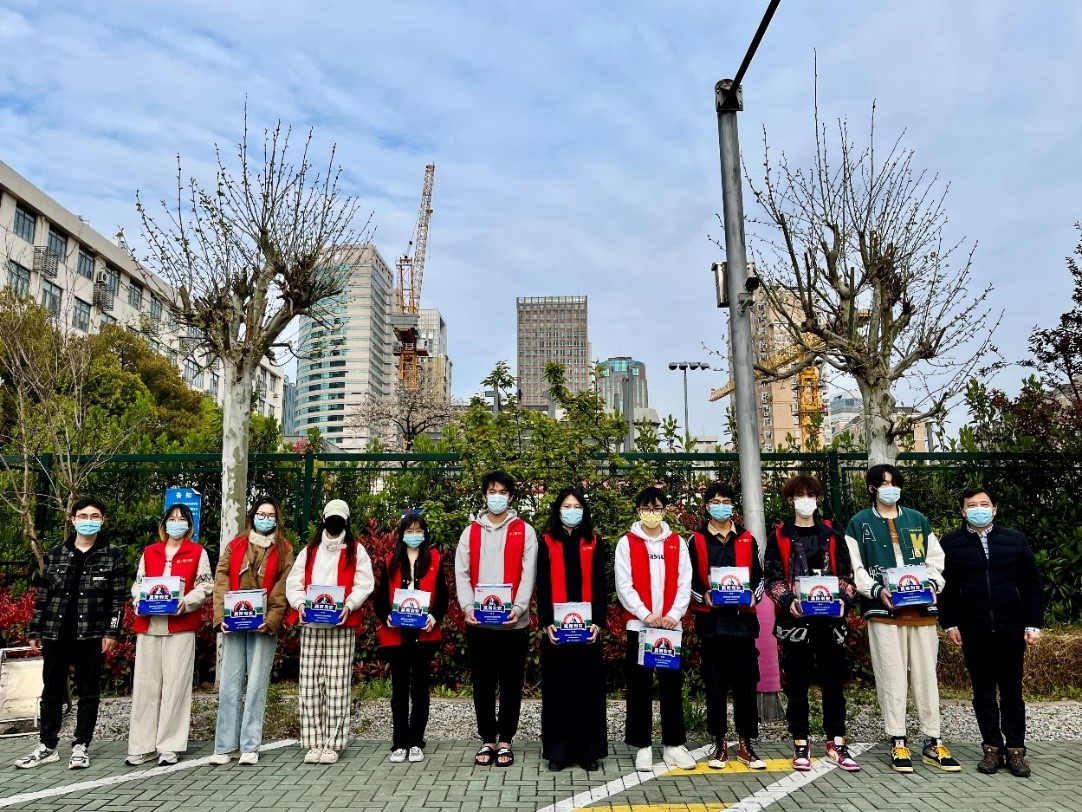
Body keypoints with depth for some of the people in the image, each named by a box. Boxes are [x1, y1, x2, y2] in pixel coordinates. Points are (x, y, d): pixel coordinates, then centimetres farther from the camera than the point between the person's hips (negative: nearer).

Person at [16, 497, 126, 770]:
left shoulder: (113, 556, 0)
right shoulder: (55, 554, 8)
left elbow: (118, 598, -3)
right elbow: (43, 594, 10)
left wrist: (112, 632, -10)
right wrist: (35, 630, 7)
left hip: (91, 635, -3)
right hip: (55, 634, 3)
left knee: (88, 693, 4)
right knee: (51, 691, 11)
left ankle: (80, 747, 14)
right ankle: (47, 746, 22)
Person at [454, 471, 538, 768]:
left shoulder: (525, 532, 3)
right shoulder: (470, 532, 9)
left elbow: (528, 574, -4)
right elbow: (462, 574, 3)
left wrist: (518, 608, -18)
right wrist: (469, 607, -13)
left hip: (514, 622, -1)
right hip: (478, 622, 2)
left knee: (511, 683, 7)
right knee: (482, 684, 10)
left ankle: (505, 740, 21)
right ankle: (487, 739, 23)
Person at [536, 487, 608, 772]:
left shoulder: (595, 544, 9)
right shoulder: (547, 543, 6)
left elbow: (600, 587, 5)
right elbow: (542, 587, 1)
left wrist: (598, 622, -7)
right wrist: (546, 623, -10)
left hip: (587, 627, 1)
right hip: (556, 627, -1)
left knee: (588, 688, 4)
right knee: (558, 687, 3)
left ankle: (589, 750, 13)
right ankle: (558, 750, 12)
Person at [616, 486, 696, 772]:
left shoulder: (677, 543, 7)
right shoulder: (627, 543, 1)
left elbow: (684, 584, 3)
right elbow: (624, 586, -5)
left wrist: (674, 614, -11)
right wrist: (646, 614, -14)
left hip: (671, 625, 2)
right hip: (638, 624, -1)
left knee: (672, 684, 6)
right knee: (639, 687, 4)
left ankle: (674, 744, 17)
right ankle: (643, 746, 13)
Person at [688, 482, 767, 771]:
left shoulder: (747, 539, 10)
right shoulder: (697, 541, 4)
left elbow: (758, 576, 11)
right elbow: (688, 580, 2)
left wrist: (753, 595, -8)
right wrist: (703, 596, -15)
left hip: (743, 620, 1)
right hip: (711, 622, -1)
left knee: (746, 683, 4)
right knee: (715, 685, 5)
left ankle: (746, 744, 15)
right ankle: (720, 743, 16)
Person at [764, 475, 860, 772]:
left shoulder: (832, 536, 11)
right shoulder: (779, 537, 4)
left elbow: (846, 575, 9)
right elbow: (772, 578, -1)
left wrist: (843, 600, -9)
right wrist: (788, 601, -17)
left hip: (830, 619, 2)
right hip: (795, 620, -2)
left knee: (833, 681, 6)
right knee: (797, 684, 4)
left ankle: (836, 744, 17)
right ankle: (801, 745, 14)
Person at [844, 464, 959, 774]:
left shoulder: (918, 520, 15)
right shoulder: (859, 524, 5)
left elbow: (935, 559, 15)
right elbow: (855, 568, 0)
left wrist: (934, 583, -4)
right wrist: (877, 590, -14)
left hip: (922, 609, 3)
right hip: (883, 611, -3)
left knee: (926, 675, 6)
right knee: (892, 677, 0)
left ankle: (933, 741, 17)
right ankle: (898, 742, 10)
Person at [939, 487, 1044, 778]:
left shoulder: (1015, 540, 4)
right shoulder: (951, 543, 1)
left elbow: (1034, 584, 5)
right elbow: (944, 587, 3)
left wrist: (1034, 624, 0)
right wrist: (949, 624, -2)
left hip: (1011, 629, 1)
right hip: (973, 632, 0)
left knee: (1012, 691, 9)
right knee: (983, 692, 8)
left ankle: (1015, 749, 18)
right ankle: (992, 747, 16)